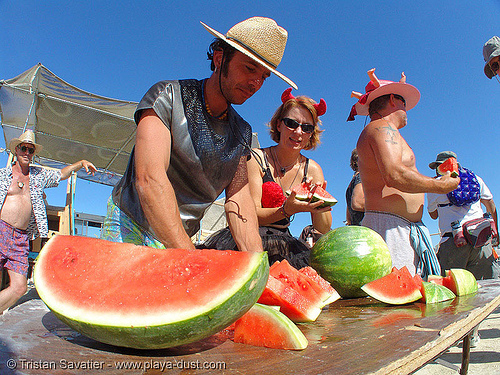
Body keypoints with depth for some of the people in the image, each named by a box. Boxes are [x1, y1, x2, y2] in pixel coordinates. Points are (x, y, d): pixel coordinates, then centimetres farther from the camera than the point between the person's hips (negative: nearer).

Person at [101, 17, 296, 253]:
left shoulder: (242, 133, 4)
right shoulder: (168, 95, -14)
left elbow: (238, 198, -5)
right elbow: (149, 179, -27)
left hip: (183, 242, 4)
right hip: (129, 232, -4)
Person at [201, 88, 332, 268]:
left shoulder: (312, 169, 4)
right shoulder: (256, 158, -7)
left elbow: (324, 230, 1)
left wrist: (319, 202, -20)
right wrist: (287, 210, -31)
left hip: (282, 240, 4)